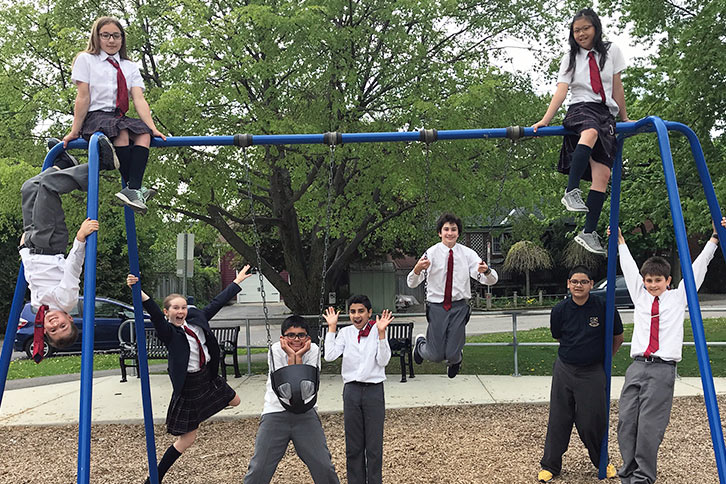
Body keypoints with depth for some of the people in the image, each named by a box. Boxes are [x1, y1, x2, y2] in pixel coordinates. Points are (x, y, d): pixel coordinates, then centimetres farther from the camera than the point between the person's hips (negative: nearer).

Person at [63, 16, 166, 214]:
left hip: (120, 118, 4)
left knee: (144, 134, -29)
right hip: (94, 118, -4)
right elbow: (83, 98, 1)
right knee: (122, 132, -36)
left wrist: (153, 128, -11)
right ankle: (136, 189, -39)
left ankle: (133, 190, -44)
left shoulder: (129, 67, 17)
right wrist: (75, 131, -5)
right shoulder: (86, 59, 9)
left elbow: (139, 99, 3)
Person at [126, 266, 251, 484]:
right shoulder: (168, 331, -20)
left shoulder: (196, 319, -2)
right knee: (186, 439, -3)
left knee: (234, 401, 29)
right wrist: (139, 292, -56)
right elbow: (155, 313, -38)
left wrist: (237, 282, 16)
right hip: (188, 385, -7)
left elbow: (216, 303, 8)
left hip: (208, 377, 7)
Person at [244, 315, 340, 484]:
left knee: (324, 466, -2)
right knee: (258, 468, -7)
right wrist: (291, 356, -21)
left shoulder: (313, 349, -6)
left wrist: (299, 356, -20)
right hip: (276, 411, -1)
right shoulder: (276, 350, -9)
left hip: (305, 412, 1)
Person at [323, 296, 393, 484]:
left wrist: (381, 332, -20)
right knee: (353, 445, 10)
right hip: (352, 390, 2)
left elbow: (383, 361, -12)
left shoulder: (377, 331, -3)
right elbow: (329, 356, -9)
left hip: (374, 390, -2)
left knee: (374, 444, 3)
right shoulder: (345, 333, 4)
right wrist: (332, 328, -8)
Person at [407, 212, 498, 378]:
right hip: (436, 307, -1)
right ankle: (420, 342, 39)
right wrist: (417, 269, -32)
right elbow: (412, 283, -10)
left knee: (452, 355, 0)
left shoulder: (467, 254, -2)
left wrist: (486, 271, -32)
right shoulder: (432, 253, -6)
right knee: (436, 356, 3)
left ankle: (456, 358, 39)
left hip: (459, 307, 1)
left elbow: (491, 280, -8)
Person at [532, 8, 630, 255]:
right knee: (591, 132, -42)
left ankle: (588, 233, -16)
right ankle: (571, 190, -48)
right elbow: (561, 90, -1)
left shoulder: (611, 51, 15)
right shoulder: (570, 58, 12)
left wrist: (625, 118, 20)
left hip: (606, 114, 2)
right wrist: (545, 119, -14)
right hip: (581, 109, -2)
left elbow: (617, 86, 18)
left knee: (602, 174, -14)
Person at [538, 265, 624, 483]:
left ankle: (602, 462, 28)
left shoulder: (603, 307, -11)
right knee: (559, 419, 6)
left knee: (593, 421, 4)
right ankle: (550, 465, 19)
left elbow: (617, 338, 5)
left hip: (593, 373, -2)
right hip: (564, 370, 2)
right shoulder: (560, 310, -5)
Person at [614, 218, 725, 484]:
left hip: (662, 369, -3)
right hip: (637, 366, 3)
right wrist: (620, 241, 31)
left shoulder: (678, 297, 12)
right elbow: (629, 268, 25)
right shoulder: (640, 296, 17)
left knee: (649, 424, -10)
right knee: (626, 420, -2)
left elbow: (697, 268, 11)